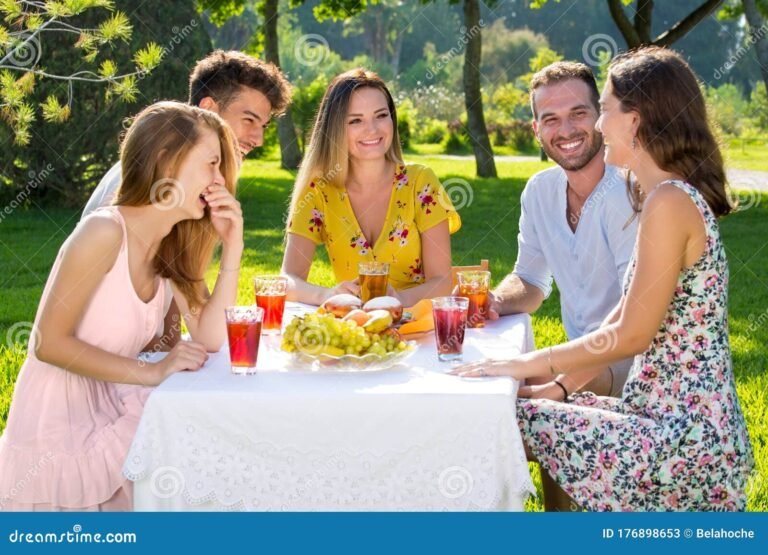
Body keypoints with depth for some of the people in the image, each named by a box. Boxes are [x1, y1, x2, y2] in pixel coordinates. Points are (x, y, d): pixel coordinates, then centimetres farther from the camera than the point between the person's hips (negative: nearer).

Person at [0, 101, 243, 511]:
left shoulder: (175, 245, 2)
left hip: (107, 411, 8)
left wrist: (231, 248, -10)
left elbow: (210, 340, -4)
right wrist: (151, 372, -25)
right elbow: (48, 342, -22)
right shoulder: (105, 232, -21)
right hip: (58, 427, -7)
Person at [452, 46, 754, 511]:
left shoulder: (669, 202, -18)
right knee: (545, 408, 16)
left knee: (520, 421, -6)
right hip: (682, 419, 9)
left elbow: (632, 335, -19)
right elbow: (623, 320, 14)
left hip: (685, 432, -9)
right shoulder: (682, 196, 13)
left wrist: (530, 364, -9)